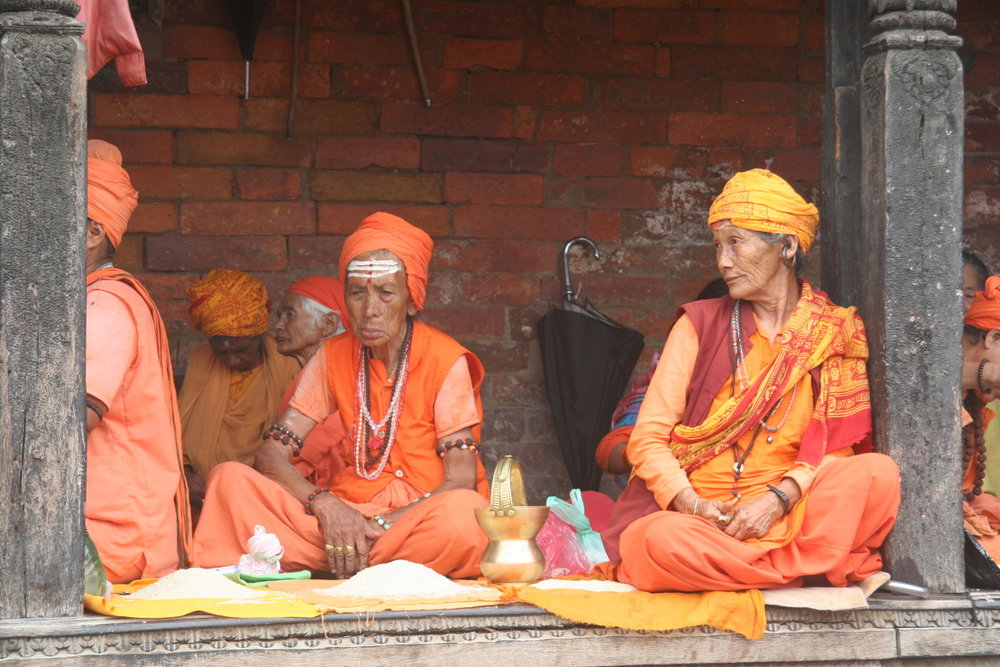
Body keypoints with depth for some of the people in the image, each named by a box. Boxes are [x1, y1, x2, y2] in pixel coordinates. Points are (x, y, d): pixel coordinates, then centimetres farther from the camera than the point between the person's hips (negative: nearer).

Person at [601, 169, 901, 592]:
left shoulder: (837, 334, 8)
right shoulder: (701, 325, 7)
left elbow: (835, 448, 3)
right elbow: (648, 439, 2)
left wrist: (779, 498, -16)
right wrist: (691, 505, -16)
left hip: (787, 514, 1)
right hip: (695, 518, 0)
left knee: (878, 473, -26)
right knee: (663, 539, -36)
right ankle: (814, 567, -20)